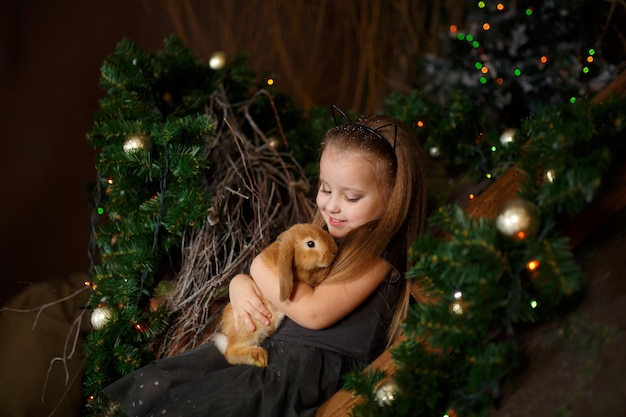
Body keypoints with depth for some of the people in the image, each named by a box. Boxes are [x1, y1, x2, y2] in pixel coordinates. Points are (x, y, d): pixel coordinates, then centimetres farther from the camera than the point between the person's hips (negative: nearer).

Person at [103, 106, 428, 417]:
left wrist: (261, 266, -6)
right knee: (151, 383, -5)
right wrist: (240, 285, -4)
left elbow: (313, 311, -21)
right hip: (261, 345, 9)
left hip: (309, 369, -9)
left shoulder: (377, 254, -11)